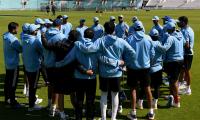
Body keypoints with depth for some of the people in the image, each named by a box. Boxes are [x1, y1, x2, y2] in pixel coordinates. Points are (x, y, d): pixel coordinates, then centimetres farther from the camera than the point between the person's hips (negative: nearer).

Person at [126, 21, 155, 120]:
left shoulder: (129, 39, -12)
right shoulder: (148, 38, -7)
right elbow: (152, 54, -1)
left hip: (133, 67, -2)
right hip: (145, 67, 2)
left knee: (133, 89, 9)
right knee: (147, 89, 13)